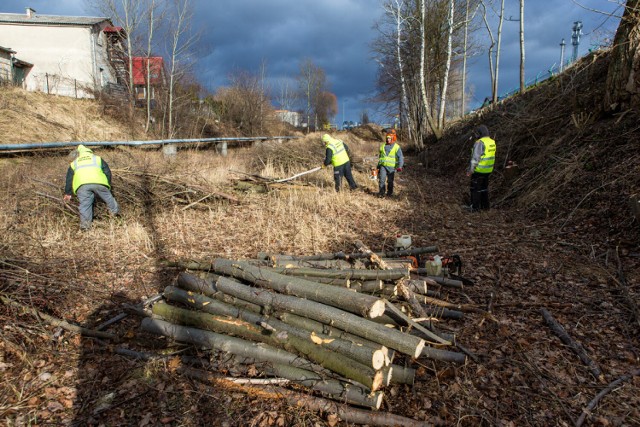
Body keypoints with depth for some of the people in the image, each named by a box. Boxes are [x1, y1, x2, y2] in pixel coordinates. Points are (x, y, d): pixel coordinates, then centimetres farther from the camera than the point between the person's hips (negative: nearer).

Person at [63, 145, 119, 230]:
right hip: (98, 182, 0)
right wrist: (108, 186, 36)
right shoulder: (98, 159, 32)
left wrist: (67, 193, 45)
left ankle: (85, 222, -9)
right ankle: (114, 211, 31)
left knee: (85, 204, 2)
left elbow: (69, 179, 36)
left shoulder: (74, 163, 35)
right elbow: (108, 172, 27)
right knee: (108, 196, 21)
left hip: (82, 185, 0)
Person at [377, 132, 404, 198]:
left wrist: (400, 166, -20)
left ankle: (389, 193, 19)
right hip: (383, 166, 3)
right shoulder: (383, 146, 14)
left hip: (391, 167, -3)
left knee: (390, 181, 2)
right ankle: (381, 193, -6)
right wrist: (378, 166, 25)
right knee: (382, 179, -10)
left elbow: (401, 157, -6)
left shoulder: (396, 147, 0)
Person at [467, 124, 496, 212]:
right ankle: (485, 205, 25)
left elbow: (475, 158, -22)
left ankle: (475, 208, 6)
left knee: (475, 189, 2)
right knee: (484, 188, 18)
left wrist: (470, 171, -18)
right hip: (487, 170, 8)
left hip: (479, 170, -8)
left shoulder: (479, 143, -21)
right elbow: (491, 157, 13)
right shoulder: (492, 142, 7)